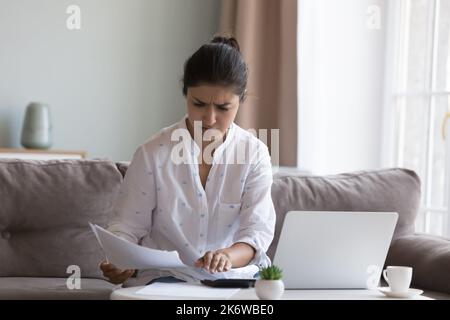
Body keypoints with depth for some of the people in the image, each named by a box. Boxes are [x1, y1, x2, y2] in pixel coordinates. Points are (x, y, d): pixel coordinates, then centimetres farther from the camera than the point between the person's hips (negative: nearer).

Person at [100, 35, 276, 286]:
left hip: (235, 275, 3)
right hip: (167, 276, -3)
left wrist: (228, 256, -30)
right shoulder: (154, 153, -1)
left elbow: (258, 230, -6)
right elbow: (128, 226, 2)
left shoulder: (254, 154, 2)